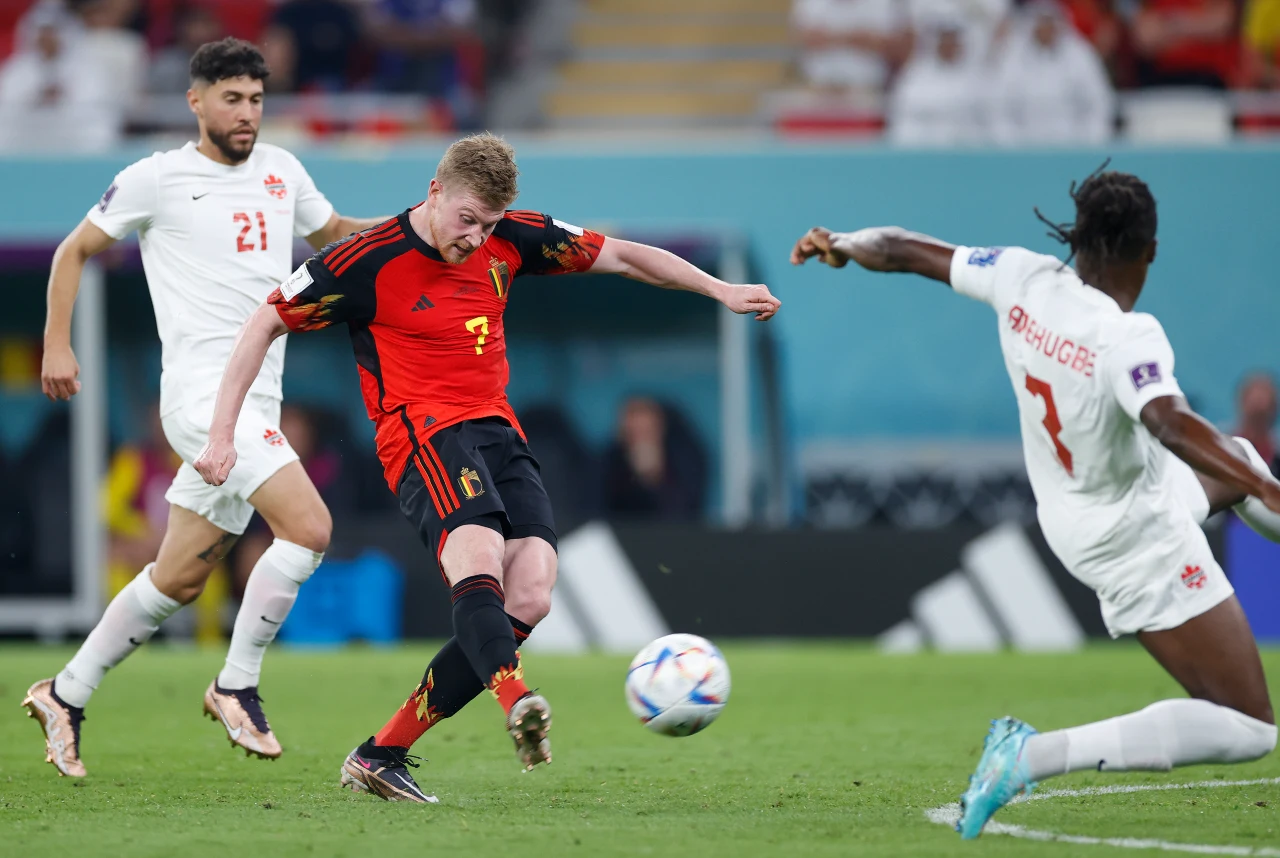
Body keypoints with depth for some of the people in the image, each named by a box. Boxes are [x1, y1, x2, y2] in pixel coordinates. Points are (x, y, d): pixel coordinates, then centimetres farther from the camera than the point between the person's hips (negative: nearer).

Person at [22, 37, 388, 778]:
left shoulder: (281, 171, 13)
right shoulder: (158, 179, -2)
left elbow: (333, 232, 29)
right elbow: (75, 251, 8)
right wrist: (58, 346, 0)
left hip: (258, 403, 7)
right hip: (202, 390, -7)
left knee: (179, 581, 11)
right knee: (309, 527, -22)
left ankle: (66, 696, 25)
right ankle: (237, 687, -9)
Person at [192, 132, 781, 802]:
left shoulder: (510, 238, 7)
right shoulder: (366, 261, -7)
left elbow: (621, 257, 18)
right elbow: (265, 324, 0)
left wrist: (720, 290, 13)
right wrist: (223, 433, -5)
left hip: (497, 431, 6)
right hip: (423, 436, -6)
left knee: (529, 596, -14)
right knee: (478, 559, -34)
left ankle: (382, 754, -6)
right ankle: (518, 703, -62)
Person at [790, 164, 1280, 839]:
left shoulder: (1023, 281, -14)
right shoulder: (1128, 337, -32)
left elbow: (906, 251, -1)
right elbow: (1171, 425, -50)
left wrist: (842, 244, 19)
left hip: (1070, 517, 9)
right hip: (1137, 543, -9)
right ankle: (1036, 755, -15)